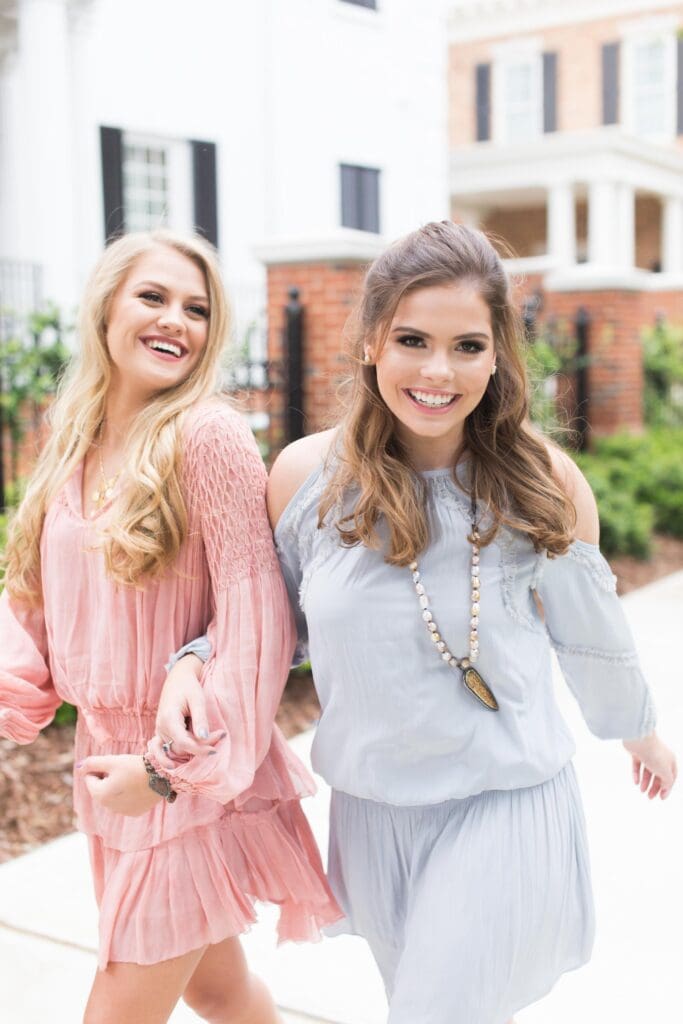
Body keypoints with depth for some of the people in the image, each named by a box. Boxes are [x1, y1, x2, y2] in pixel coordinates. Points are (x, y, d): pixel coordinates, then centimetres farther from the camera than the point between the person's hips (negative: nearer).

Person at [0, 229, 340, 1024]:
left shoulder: (206, 435, -16)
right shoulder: (74, 443, 4)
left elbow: (256, 616, -19)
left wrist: (178, 767, -18)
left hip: (196, 778, -6)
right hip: (108, 763, 6)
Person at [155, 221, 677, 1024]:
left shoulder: (543, 483, -12)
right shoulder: (305, 476, -10)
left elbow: (592, 634, 4)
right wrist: (194, 665, -13)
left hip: (504, 807, -2)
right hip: (370, 808, 3)